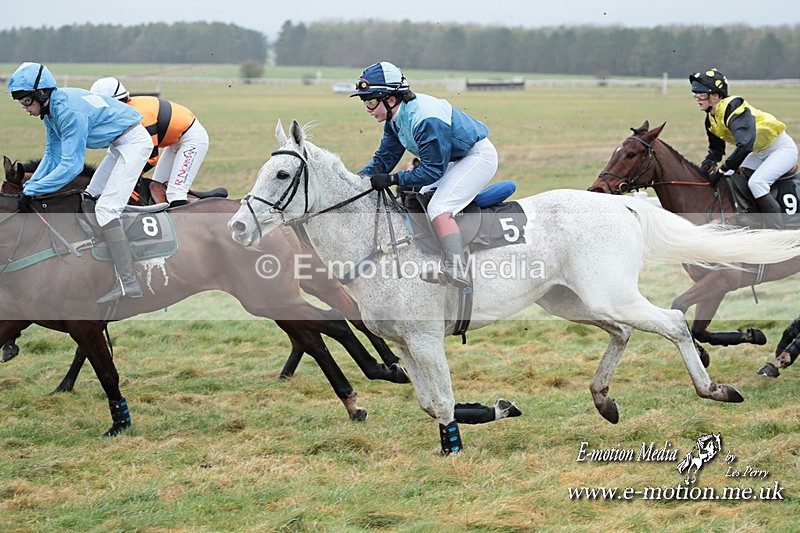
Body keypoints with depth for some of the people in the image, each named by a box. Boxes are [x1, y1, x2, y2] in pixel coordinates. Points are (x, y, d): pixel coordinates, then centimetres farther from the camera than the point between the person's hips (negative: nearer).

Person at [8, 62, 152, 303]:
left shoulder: (69, 111, -28)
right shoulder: (51, 110, 2)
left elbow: (71, 165, -30)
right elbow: (52, 155, 9)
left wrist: (32, 190, -26)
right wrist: (29, 184, -4)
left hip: (133, 142, -11)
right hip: (118, 146, 11)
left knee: (106, 208, -17)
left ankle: (128, 283, -23)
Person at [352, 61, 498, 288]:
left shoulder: (424, 119, -31)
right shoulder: (395, 119, -1)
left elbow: (432, 170, -27)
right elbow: (384, 159, 6)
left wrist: (391, 179, -26)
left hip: (479, 156, -11)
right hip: (456, 159, 11)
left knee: (439, 208, -24)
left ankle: (455, 269, -34)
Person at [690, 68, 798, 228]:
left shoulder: (733, 107, -29)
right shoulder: (711, 119, 1)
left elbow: (745, 145, -40)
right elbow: (715, 152, 13)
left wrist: (721, 170, -34)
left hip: (782, 148, -10)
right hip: (760, 153, 10)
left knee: (755, 182, -26)